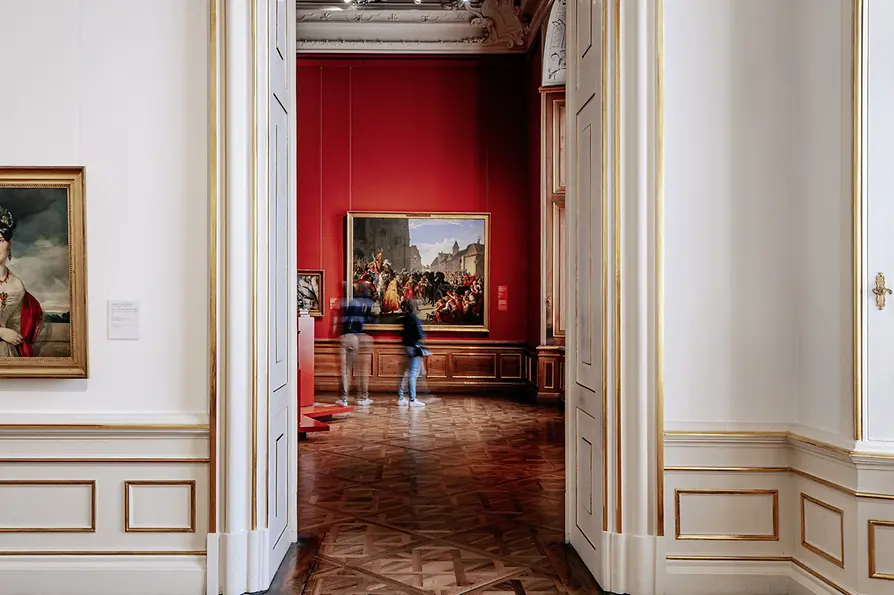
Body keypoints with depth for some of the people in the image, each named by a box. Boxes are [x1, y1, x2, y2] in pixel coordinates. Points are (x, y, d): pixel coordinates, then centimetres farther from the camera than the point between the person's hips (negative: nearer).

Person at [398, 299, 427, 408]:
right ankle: (412, 400, -3)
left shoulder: (406, 318, 10)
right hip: (415, 347, -9)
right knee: (413, 374, -5)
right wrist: (423, 336, -1)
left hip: (408, 345, 9)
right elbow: (420, 335, -20)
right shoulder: (415, 318, -16)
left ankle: (401, 398, 18)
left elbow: (403, 333, 15)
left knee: (408, 373, 15)